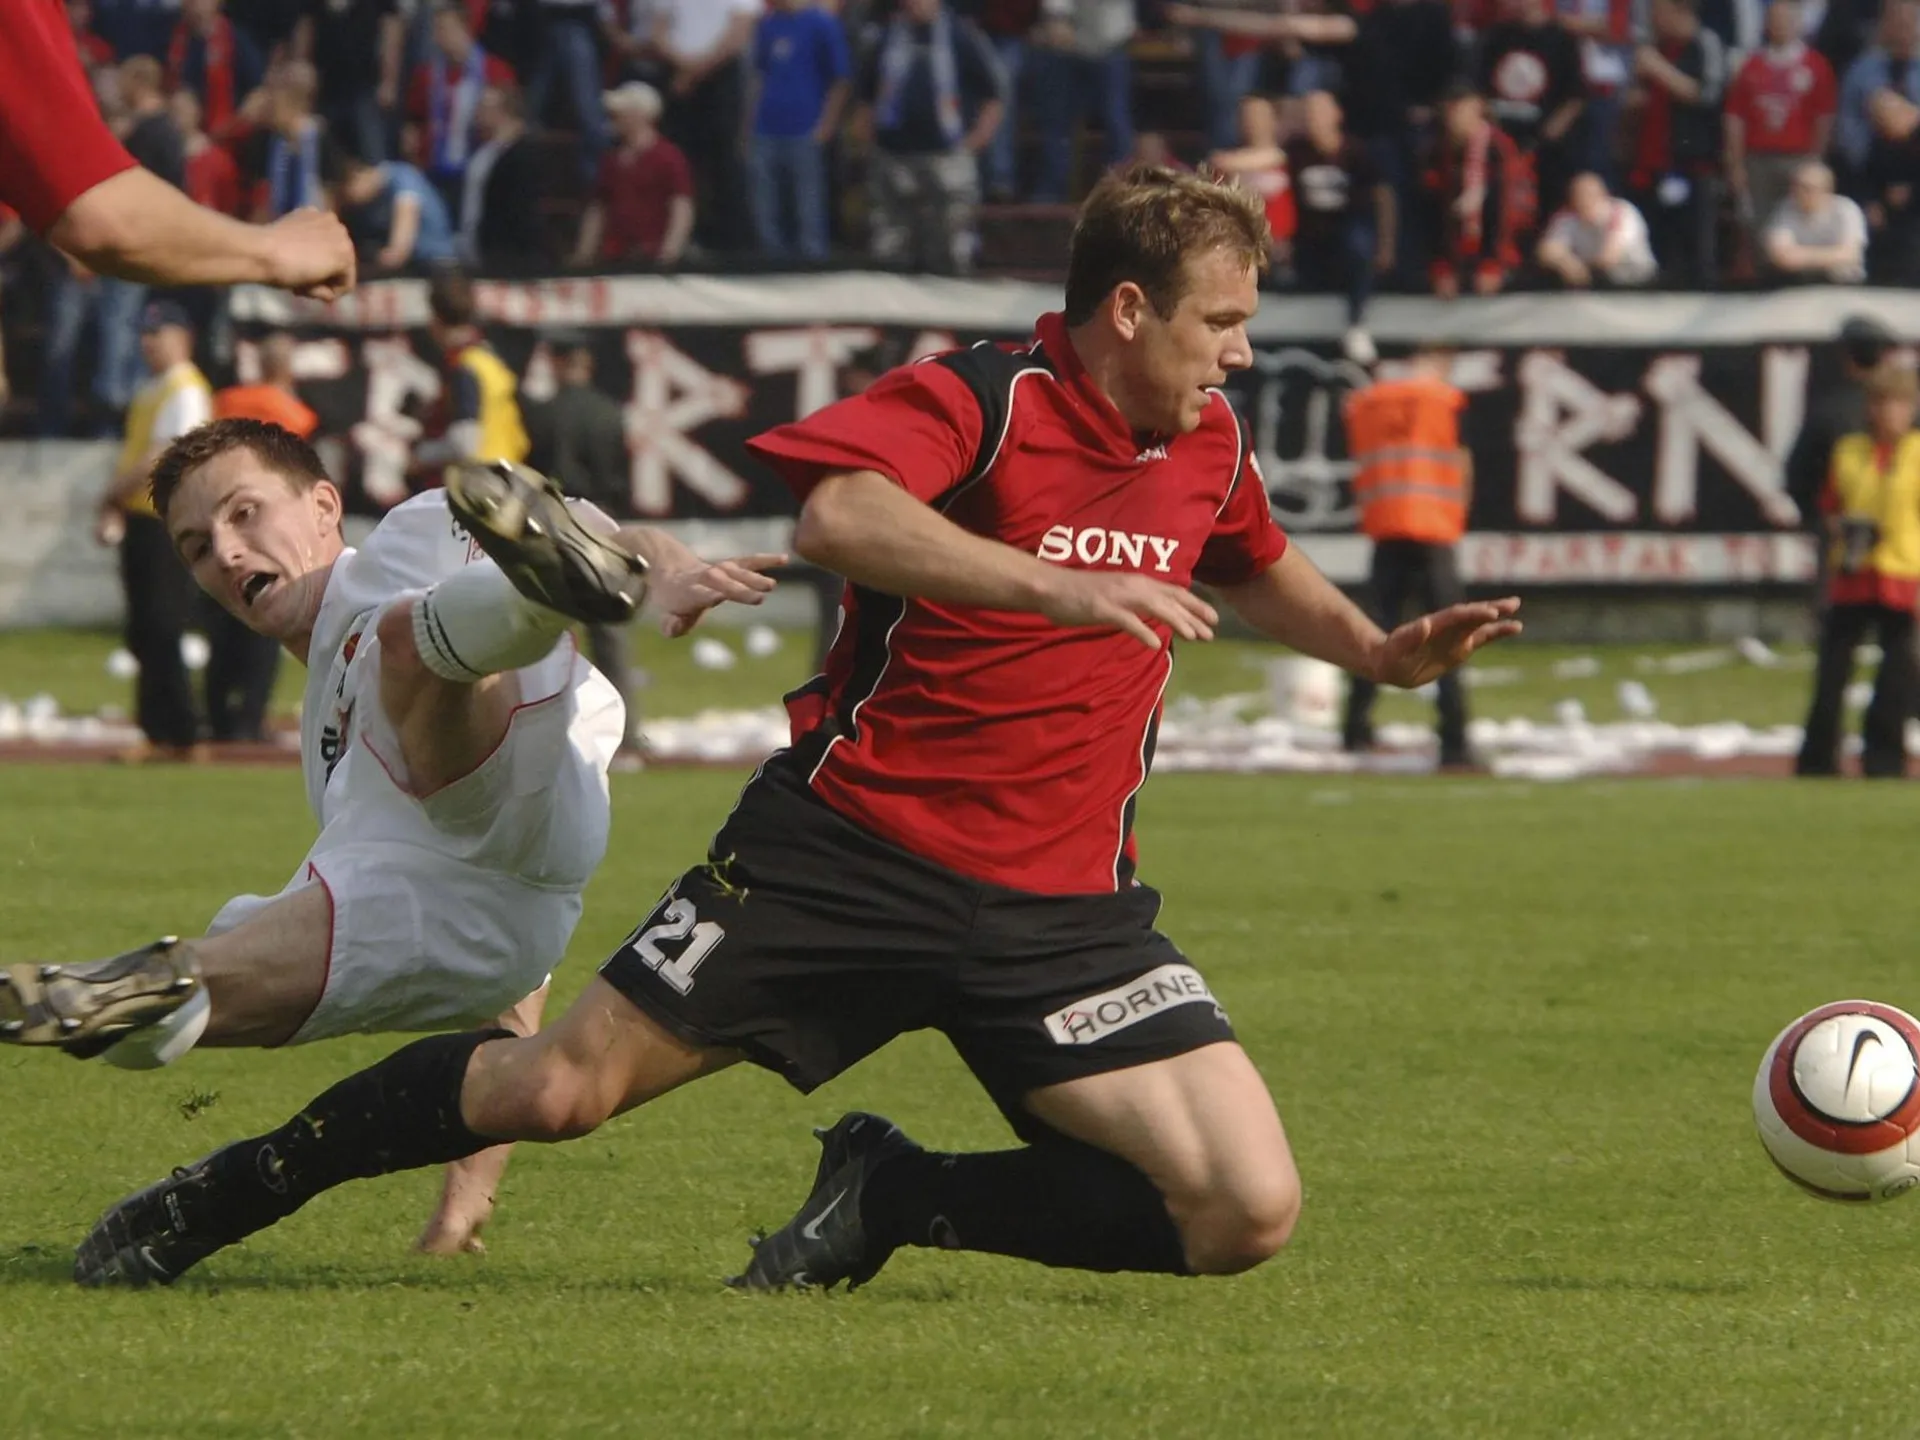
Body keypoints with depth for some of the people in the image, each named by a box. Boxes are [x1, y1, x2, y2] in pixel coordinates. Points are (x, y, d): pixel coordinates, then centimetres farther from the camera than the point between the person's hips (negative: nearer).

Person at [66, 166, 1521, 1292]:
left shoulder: (1214, 447, 8)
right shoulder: (975, 401, -13)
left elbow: (1260, 568, 33)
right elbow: (839, 514, -35)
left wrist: (1378, 648, 16)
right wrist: (1059, 585, -43)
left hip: (1061, 907, 5)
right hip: (850, 845, -5)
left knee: (1248, 1213, -12)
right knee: (558, 1090, -3)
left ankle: (895, 1195, 7)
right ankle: (233, 1189, 21)